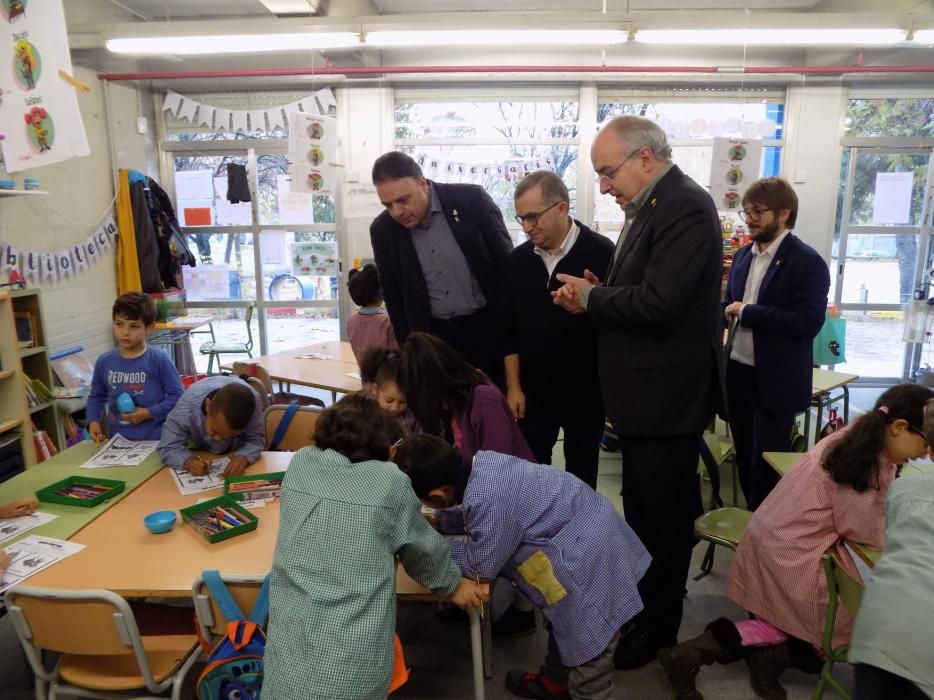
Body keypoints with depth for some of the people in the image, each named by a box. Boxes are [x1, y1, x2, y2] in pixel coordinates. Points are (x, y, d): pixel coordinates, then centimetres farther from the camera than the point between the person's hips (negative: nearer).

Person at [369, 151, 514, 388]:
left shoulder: (471, 200, -10)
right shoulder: (382, 230, -3)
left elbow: (506, 265, -4)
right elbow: (393, 297, 7)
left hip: (489, 326, -1)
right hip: (432, 336, 2)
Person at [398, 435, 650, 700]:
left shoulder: (485, 500, -32)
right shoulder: (480, 463, -3)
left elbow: (481, 566, -17)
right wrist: (438, 521, 11)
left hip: (591, 562, -11)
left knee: (588, 646, 6)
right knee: (565, 622, 30)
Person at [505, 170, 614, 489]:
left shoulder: (601, 253, -11)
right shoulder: (518, 260, 2)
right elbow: (511, 328, 5)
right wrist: (513, 387, 3)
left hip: (586, 391, -3)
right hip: (533, 391, 3)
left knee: (581, 478, 14)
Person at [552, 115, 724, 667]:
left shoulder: (685, 207, -19)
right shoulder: (652, 206, 11)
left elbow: (657, 303, -28)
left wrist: (590, 297, -14)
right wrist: (596, 294, -4)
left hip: (667, 395, -9)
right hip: (646, 391, 9)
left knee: (661, 515, 8)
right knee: (646, 509, 23)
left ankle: (658, 627, 29)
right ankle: (643, 597, 43)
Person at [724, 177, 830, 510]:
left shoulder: (808, 262, -12)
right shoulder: (743, 255, 10)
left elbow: (807, 322, -21)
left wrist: (747, 312, -19)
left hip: (775, 382, -7)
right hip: (737, 373, 7)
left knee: (766, 468, 5)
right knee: (744, 461, 18)